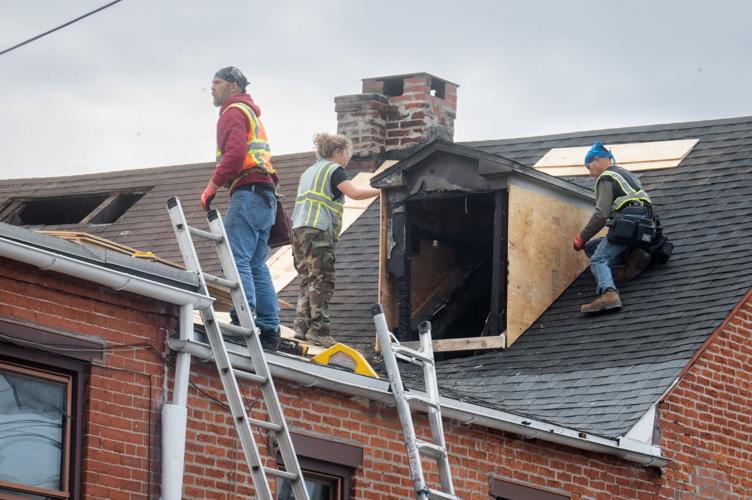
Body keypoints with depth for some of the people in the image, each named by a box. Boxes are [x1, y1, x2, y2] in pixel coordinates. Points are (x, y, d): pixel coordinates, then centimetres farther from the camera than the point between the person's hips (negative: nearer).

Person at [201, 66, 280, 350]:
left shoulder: (234, 111, -2)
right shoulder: (252, 113, 29)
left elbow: (234, 153, -16)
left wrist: (212, 187, -12)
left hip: (248, 191, -10)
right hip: (266, 195, 10)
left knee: (238, 258, -16)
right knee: (256, 265, 9)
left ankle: (243, 319, -27)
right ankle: (269, 329, 5)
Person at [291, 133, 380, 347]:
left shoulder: (310, 171, 26)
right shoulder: (334, 169, 0)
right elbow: (354, 193, -11)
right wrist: (381, 190, -6)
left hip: (299, 229, 8)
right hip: (318, 231, -8)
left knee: (308, 279, 7)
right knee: (322, 281, -10)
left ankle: (302, 326, -1)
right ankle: (318, 329, -16)